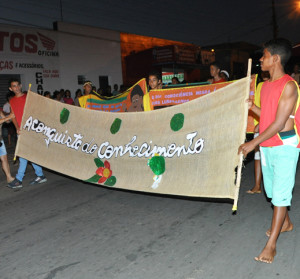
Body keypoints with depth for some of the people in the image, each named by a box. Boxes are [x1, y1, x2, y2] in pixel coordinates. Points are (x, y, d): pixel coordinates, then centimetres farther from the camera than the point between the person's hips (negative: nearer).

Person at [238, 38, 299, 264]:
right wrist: (252, 106, 2)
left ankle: (271, 244, 3)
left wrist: (253, 143, -20)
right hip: (266, 145, 8)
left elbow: (279, 123, -19)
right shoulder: (266, 86, 11)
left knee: (280, 192, -4)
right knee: (272, 189, 17)